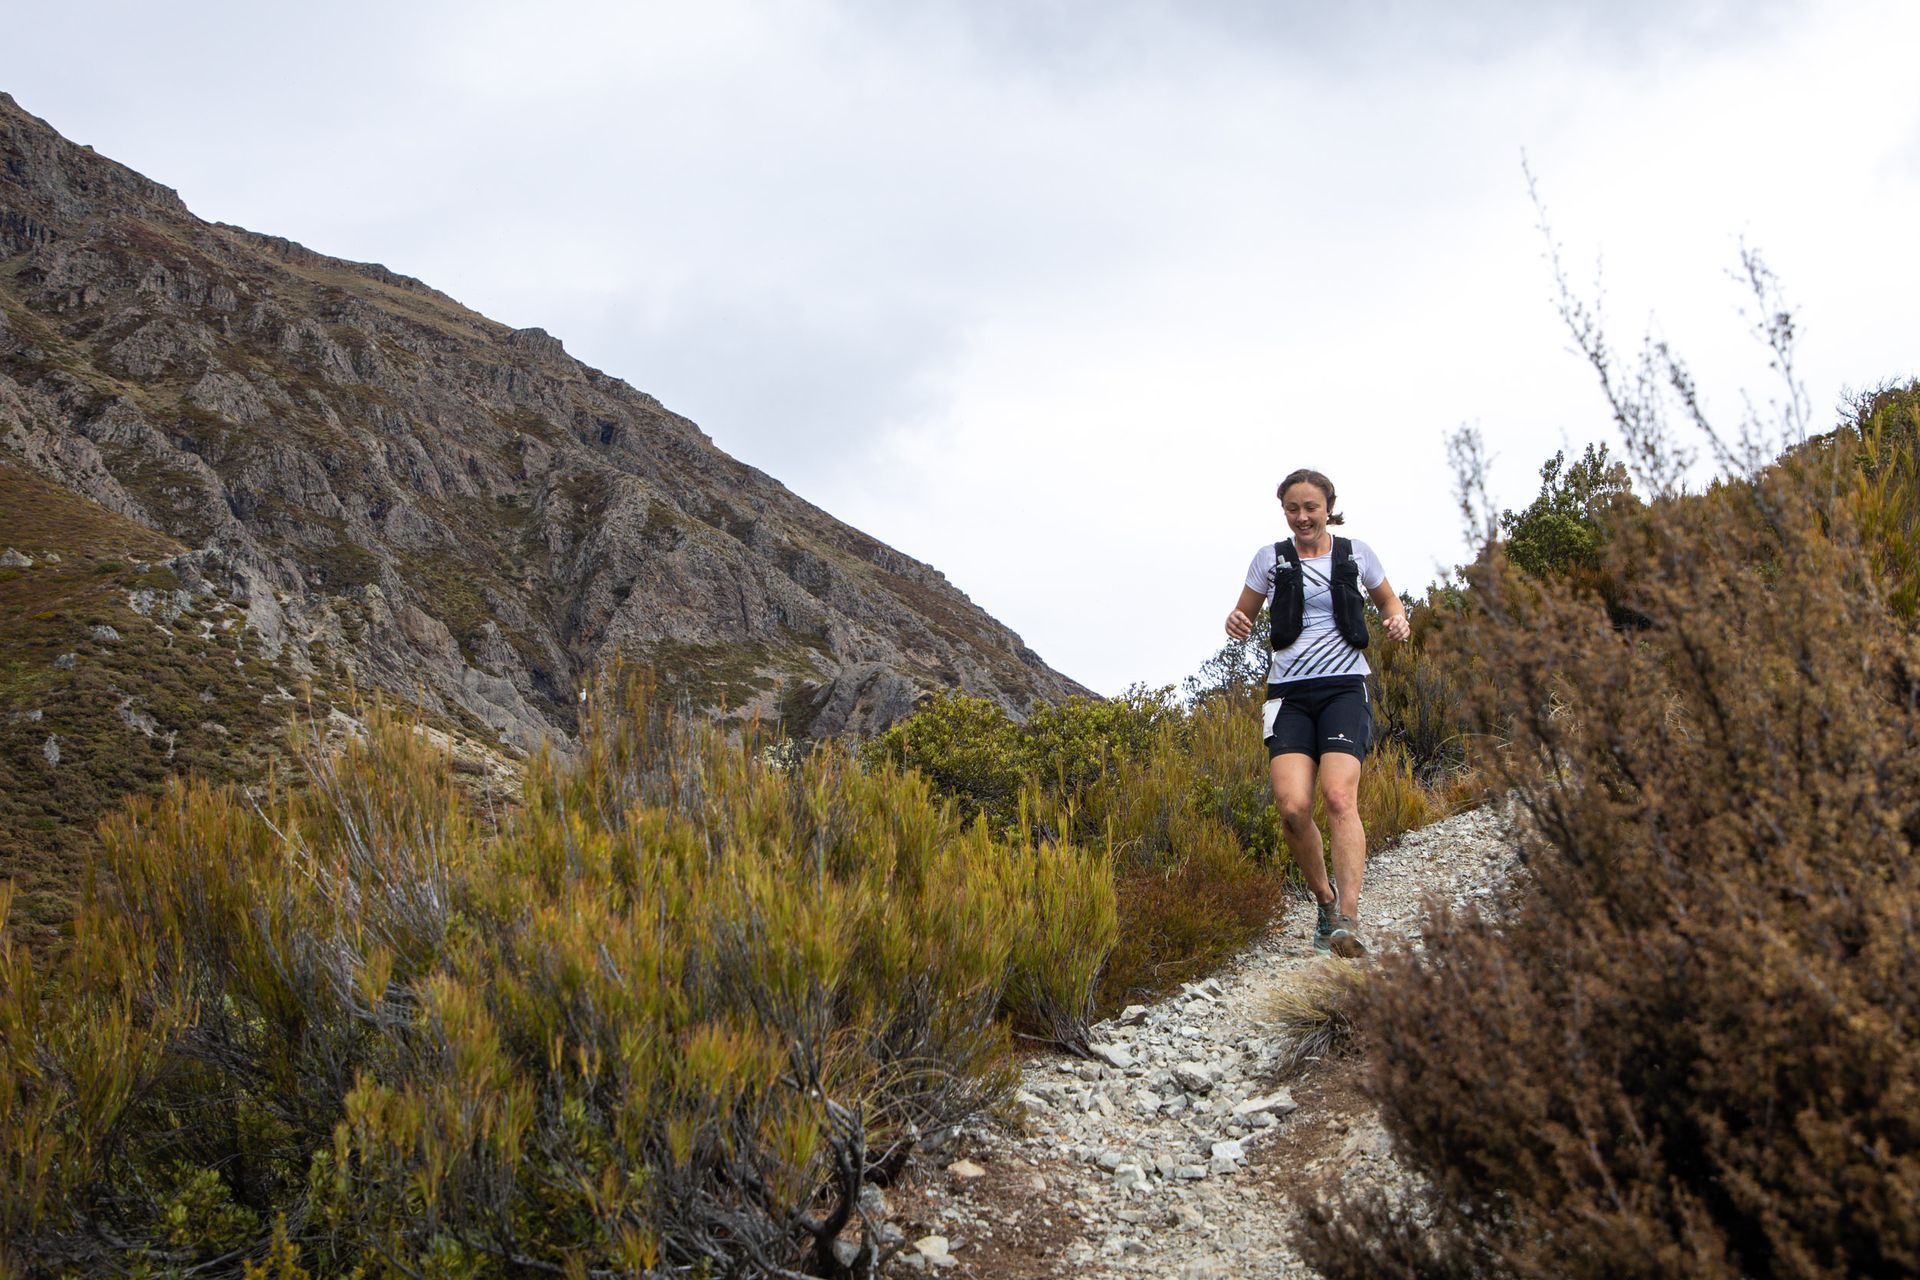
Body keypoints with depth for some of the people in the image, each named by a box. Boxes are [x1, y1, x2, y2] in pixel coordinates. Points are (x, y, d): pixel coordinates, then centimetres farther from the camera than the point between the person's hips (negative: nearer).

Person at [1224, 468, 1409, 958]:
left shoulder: (1355, 553, 9)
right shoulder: (1271, 558, 9)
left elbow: (1388, 601, 25)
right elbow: (1244, 615, 20)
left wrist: (1398, 619, 1)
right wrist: (1236, 624, -5)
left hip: (1344, 688, -1)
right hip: (1290, 693, 1)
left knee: (1340, 798, -22)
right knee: (1293, 806, -16)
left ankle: (1347, 920, -25)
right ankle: (1325, 899, 9)